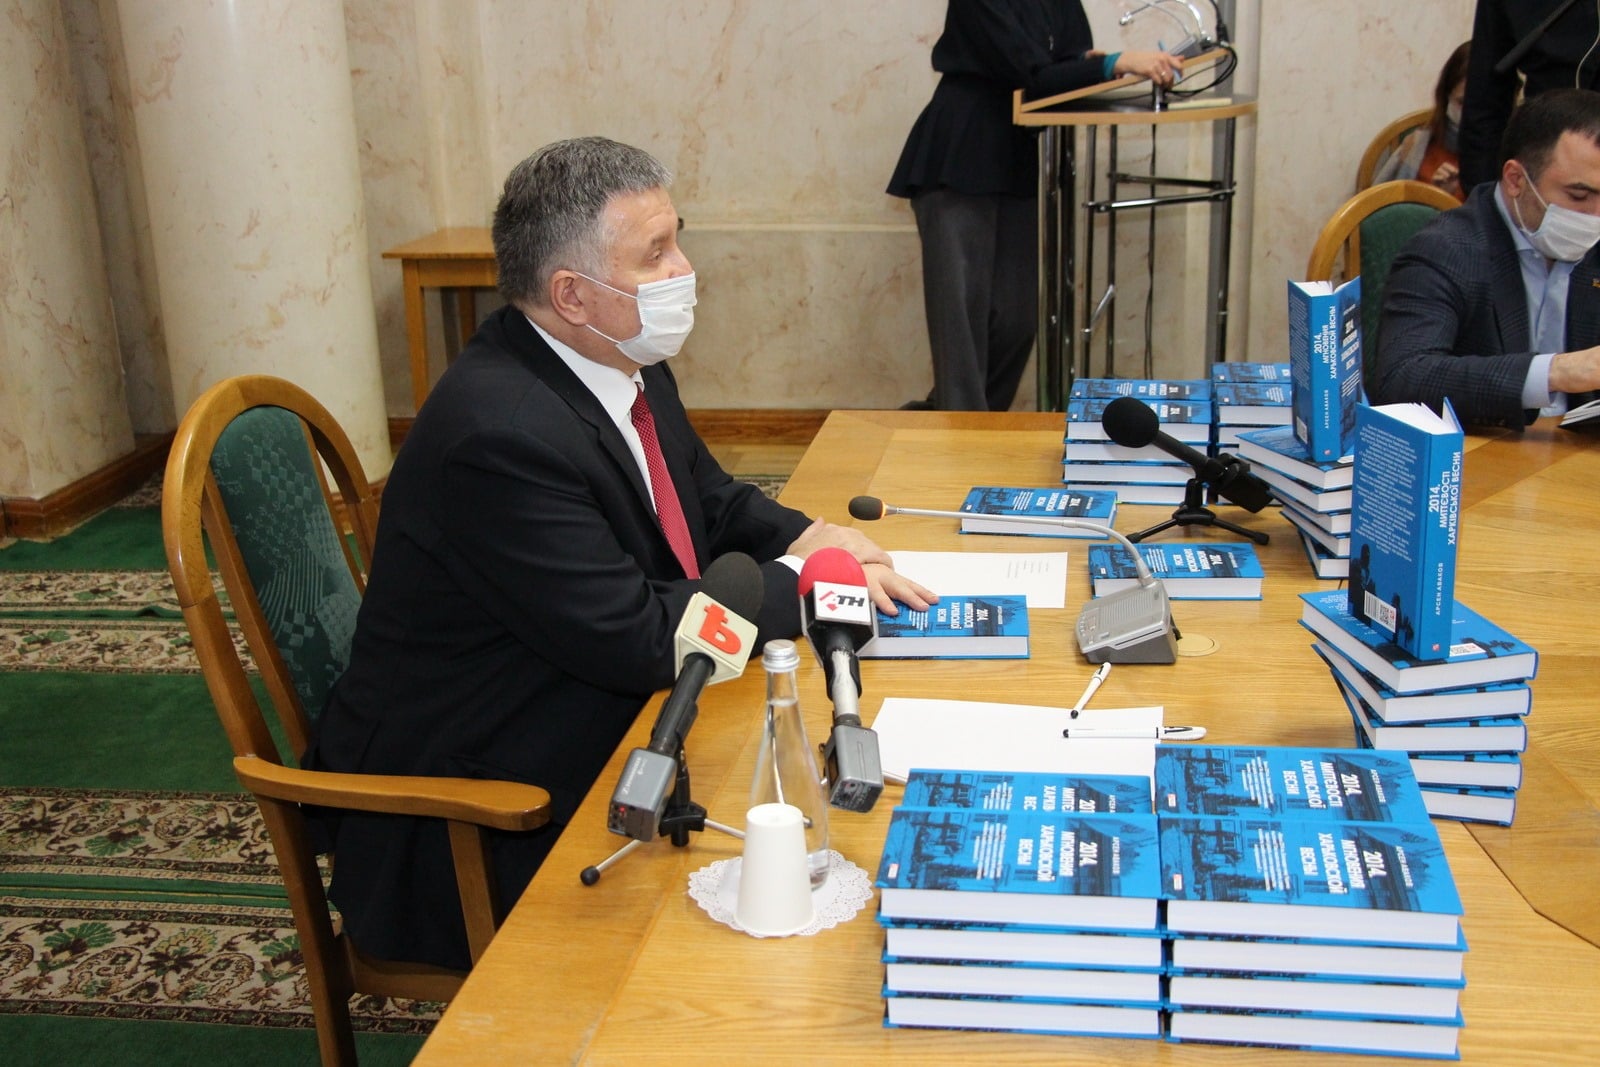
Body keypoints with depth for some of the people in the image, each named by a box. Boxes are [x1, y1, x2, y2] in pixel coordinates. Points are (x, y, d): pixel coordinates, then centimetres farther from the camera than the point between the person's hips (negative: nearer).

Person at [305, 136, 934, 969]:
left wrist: (817, 545, -7)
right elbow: (636, 640, -27)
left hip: (605, 729, 9)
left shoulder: (624, 365, 1)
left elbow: (714, 501, 14)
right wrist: (794, 580, -13)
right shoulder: (497, 433, -28)